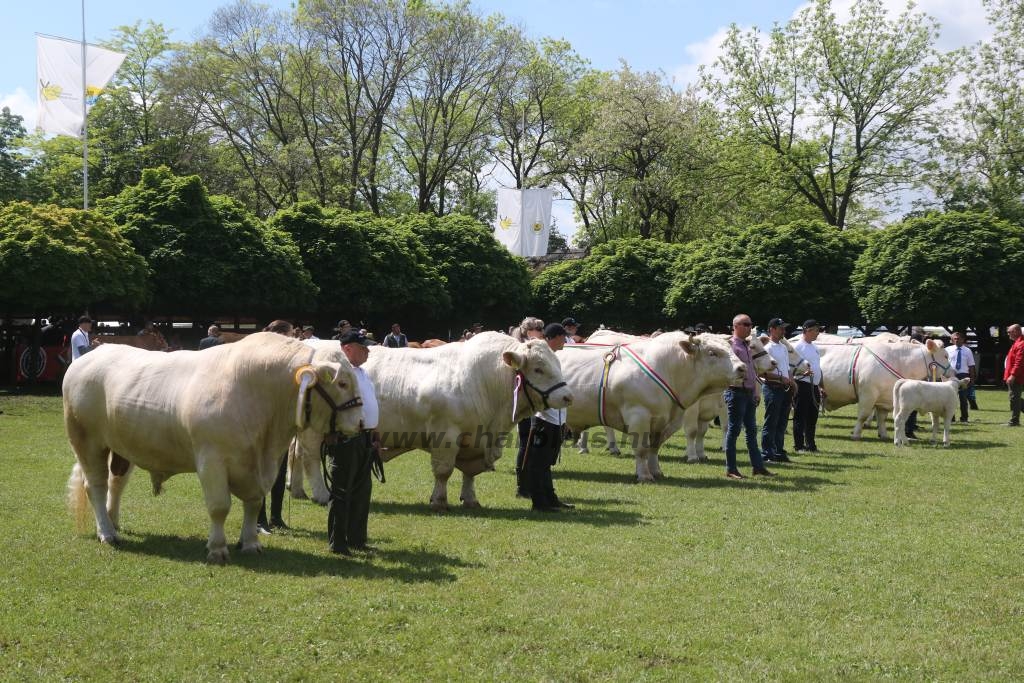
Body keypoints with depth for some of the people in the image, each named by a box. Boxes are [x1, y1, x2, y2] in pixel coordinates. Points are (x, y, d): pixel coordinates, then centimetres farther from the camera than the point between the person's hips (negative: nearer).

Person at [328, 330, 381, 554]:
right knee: (341, 491, -2)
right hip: (347, 437, -9)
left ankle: (357, 539, 22)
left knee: (362, 491, 13)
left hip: (365, 438, 9)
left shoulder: (363, 374, 18)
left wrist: (374, 435, 21)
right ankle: (337, 543, 3)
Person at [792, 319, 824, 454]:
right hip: (802, 385, -8)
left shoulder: (814, 347, 17)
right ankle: (799, 446, 1)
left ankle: (811, 445, 19)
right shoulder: (797, 346, -8)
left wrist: (820, 387, 20)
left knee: (812, 417, 11)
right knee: (800, 417, -3)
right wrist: (803, 372, -27)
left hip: (814, 386, 8)